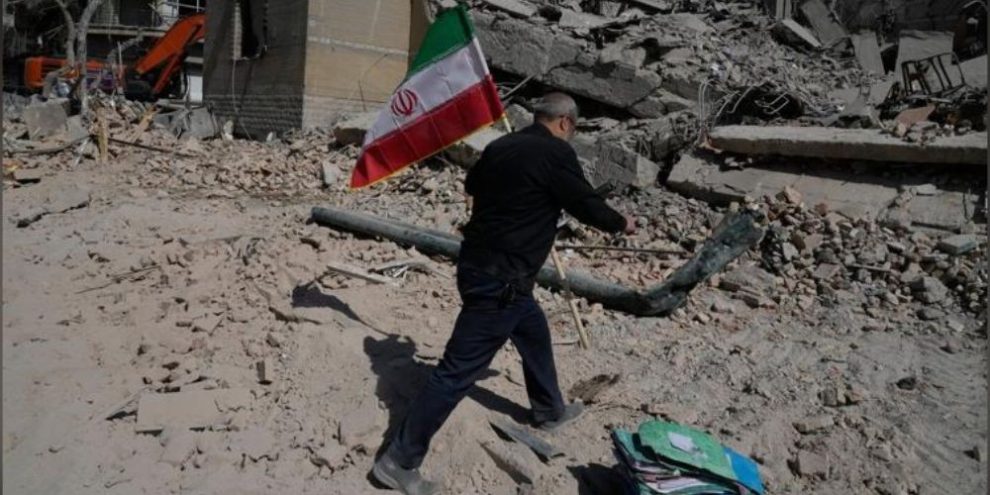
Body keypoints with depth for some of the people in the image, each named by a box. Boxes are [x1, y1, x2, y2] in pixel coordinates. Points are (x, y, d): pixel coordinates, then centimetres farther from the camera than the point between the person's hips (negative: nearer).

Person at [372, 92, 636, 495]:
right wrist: (622, 224, 15)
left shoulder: (501, 146, 8)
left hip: (480, 264, 10)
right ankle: (399, 460, 6)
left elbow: (471, 186, 26)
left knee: (534, 335, 28)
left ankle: (549, 411, 49)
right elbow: (587, 205, -5)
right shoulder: (556, 153, -14)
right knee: (458, 371, -3)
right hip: (499, 279, -10)